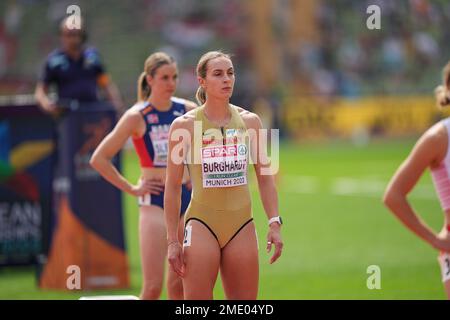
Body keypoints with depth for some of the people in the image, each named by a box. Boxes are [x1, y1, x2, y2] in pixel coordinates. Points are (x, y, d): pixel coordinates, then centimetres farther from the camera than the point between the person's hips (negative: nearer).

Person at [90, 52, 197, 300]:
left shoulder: (188, 110, 4)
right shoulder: (137, 116, -8)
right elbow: (99, 159, -7)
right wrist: (131, 189, -7)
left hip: (187, 197, 4)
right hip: (155, 200, -4)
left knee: (179, 283, 7)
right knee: (153, 286, -13)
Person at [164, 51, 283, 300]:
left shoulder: (249, 121, 6)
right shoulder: (184, 125, -3)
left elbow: (264, 177, 11)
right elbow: (172, 186, 0)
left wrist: (274, 223, 1)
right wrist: (172, 241, -3)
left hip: (241, 224, 3)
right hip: (202, 223, -3)